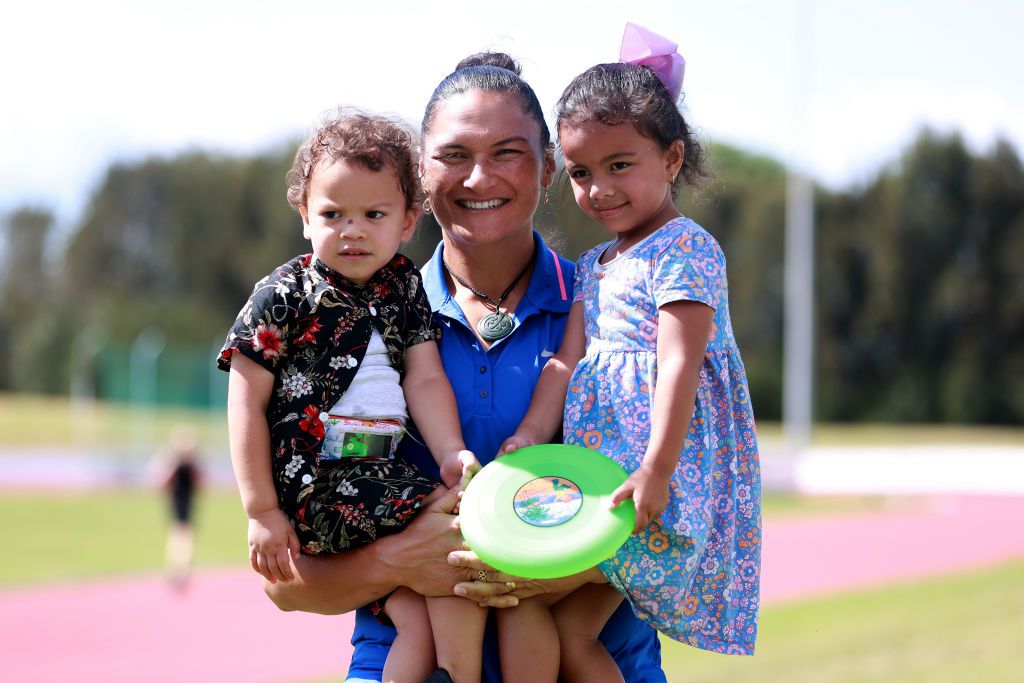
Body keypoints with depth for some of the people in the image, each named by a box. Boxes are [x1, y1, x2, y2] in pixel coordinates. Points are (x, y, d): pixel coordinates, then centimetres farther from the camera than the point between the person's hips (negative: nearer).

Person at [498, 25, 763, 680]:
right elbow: (568, 358, 10)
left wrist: (656, 471, -24)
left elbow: (680, 364, -17)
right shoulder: (594, 266, 18)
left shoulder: (684, 248, -9)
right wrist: (530, 436, -6)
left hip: (659, 485, -9)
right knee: (570, 629, 7)